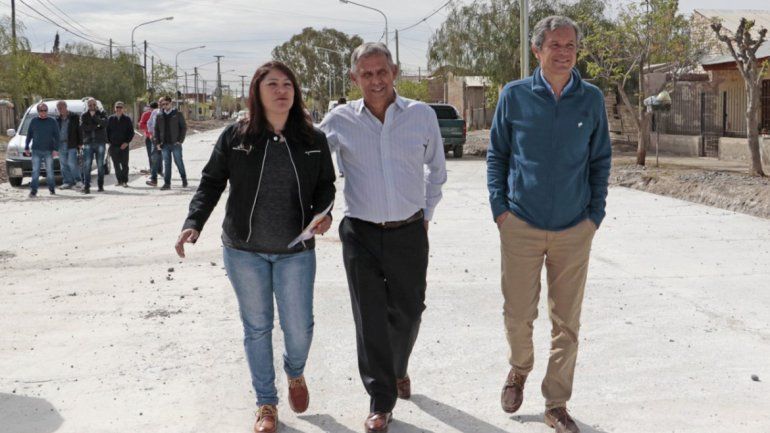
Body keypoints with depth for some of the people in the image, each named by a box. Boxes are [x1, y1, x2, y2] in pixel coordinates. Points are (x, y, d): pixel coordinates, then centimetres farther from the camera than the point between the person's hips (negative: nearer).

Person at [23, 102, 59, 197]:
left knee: (49, 171, 4)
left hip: (48, 150, -1)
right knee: (35, 171, -3)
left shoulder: (52, 122, 3)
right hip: (36, 150, 1)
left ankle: (52, 189, 15)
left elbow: (56, 136, 1)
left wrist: (55, 149, -8)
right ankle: (33, 191, -3)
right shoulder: (34, 122, 8)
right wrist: (26, 147, 10)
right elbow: (29, 135, 13)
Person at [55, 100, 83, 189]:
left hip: (72, 145, -4)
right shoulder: (57, 119, 13)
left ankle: (78, 180, 2)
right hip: (61, 144, 4)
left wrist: (80, 143, -5)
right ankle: (67, 182, 9)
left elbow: (79, 131, 2)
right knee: (64, 165, 4)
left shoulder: (74, 117, 3)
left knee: (72, 163, -11)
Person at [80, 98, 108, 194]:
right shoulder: (84, 115, 10)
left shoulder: (101, 113, 9)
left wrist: (94, 116, -15)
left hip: (100, 142, 0)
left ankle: (100, 185, 12)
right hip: (88, 142, 0)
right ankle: (86, 186, -8)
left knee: (100, 165, 4)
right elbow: (83, 127, -6)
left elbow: (104, 123, -11)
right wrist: (96, 126, -10)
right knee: (87, 165, -8)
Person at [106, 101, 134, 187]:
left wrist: (126, 142, -7)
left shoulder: (127, 119, 2)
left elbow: (131, 132, 2)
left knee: (124, 164, -3)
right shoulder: (110, 119, 7)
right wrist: (109, 142, 2)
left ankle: (125, 181, 1)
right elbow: (107, 131, 12)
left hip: (124, 146, -2)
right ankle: (119, 180, 12)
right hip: (113, 146, 2)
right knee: (116, 165, 5)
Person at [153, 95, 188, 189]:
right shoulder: (159, 115, 7)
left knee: (179, 162, 4)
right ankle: (167, 183, 6)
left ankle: (184, 179, 24)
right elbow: (156, 130, 10)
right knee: (166, 164, 3)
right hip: (164, 144, 3)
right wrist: (157, 142, 1)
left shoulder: (177, 114, -1)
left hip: (175, 143, -2)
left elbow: (184, 127, 0)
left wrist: (180, 140, -7)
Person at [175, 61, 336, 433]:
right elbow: (211, 182, 0)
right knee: (256, 327, 10)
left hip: (296, 251, 1)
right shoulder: (235, 136, -4)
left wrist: (324, 212, -12)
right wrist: (193, 223, -12)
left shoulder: (313, 140, 0)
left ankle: (295, 373, 39)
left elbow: (325, 185, 9)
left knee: (299, 327, 4)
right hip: (244, 250, 0)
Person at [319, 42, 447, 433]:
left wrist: (426, 214, 12)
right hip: (361, 235, -1)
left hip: (409, 232, 1)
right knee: (370, 319, 0)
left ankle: (398, 368, 43)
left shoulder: (422, 115, -1)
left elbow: (436, 170, 14)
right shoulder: (339, 121, -4)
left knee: (408, 311, 12)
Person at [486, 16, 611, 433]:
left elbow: (600, 161, 9)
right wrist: (499, 207, -2)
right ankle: (519, 370, 37)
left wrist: (596, 215, 1)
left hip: (574, 230, 1)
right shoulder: (514, 95, -1)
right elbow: (496, 154, 6)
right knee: (518, 314, 6)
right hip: (521, 225, -1)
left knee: (567, 322, 7)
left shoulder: (591, 99, 2)